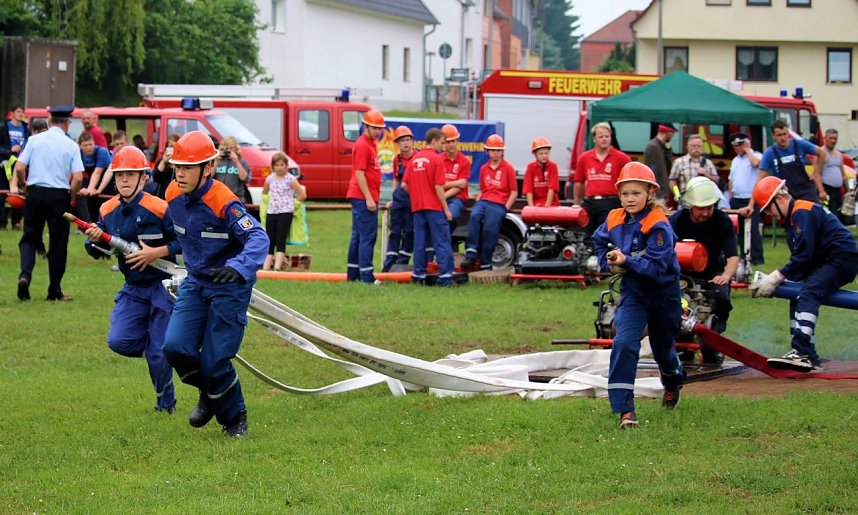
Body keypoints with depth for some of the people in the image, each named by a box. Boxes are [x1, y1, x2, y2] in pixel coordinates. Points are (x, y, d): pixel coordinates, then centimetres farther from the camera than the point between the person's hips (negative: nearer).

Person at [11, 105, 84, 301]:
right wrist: (71, 195, 8)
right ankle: (55, 290, 10)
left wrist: (23, 185, 14)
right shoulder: (71, 145, -2)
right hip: (59, 195, -1)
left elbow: (19, 168, -4)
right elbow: (78, 177, -10)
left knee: (30, 237, 12)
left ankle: (25, 274, -13)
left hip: (35, 192, 1)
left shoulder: (35, 140, 1)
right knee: (58, 242, 7)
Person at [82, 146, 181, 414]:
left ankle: (165, 402, 21)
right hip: (132, 289, 5)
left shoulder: (159, 209, -17)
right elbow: (99, 252, 8)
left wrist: (156, 253, -24)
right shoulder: (108, 211, 0)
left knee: (158, 353, -3)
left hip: (161, 287, -5)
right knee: (118, 341, -12)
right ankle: (160, 349, 18)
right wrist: (94, 241, -14)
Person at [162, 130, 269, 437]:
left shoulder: (223, 203, -25)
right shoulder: (174, 195, -4)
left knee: (214, 362, -7)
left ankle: (235, 418, 20)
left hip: (229, 288, -6)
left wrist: (238, 267, -54)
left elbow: (258, 239, -36)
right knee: (175, 348, -10)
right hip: (195, 283, 6)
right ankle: (208, 394, 20)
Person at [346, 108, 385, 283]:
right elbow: (359, 174, -18)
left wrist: (373, 198, 21)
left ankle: (353, 274, 17)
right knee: (368, 236, -10)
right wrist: (369, 198, -21)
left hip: (366, 198, 10)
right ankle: (366, 275, -11)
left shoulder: (370, 144, 18)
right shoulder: (363, 145, -13)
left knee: (358, 236, 12)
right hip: (363, 197, -10)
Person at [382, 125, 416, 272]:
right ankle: (389, 263, 8)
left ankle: (402, 263, 9)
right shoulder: (397, 159, 9)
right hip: (399, 197, 4)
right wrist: (393, 199, 13)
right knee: (395, 231, 5)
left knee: (409, 231, 2)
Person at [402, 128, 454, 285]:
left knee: (420, 242, 9)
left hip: (417, 207, 6)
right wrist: (446, 209, -8)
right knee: (442, 242, -4)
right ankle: (445, 277, -8)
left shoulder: (415, 159, 9)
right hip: (434, 207, -6)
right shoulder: (437, 159, -9)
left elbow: (404, 185, 9)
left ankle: (419, 275, 10)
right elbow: (438, 187, -13)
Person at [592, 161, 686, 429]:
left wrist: (626, 260, -35)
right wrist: (608, 262, -2)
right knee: (624, 343, -18)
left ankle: (673, 383, 54)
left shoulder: (658, 226, -24)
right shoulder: (615, 220, -7)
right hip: (633, 292, 3)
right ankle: (624, 408, -18)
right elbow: (599, 241, 15)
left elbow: (657, 267, -29)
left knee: (663, 346, 18)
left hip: (663, 294, -3)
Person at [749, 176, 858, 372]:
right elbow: (799, 259, 13)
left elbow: (804, 256, -22)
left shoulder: (802, 212, -14)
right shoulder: (791, 219, 18)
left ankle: (801, 352, -38)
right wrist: (774, 281, -1)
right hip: (827, 262, 11)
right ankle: (808, 358, 8)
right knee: (798, 299, 8)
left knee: (807, 295, -25)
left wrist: (776, 277, -18)